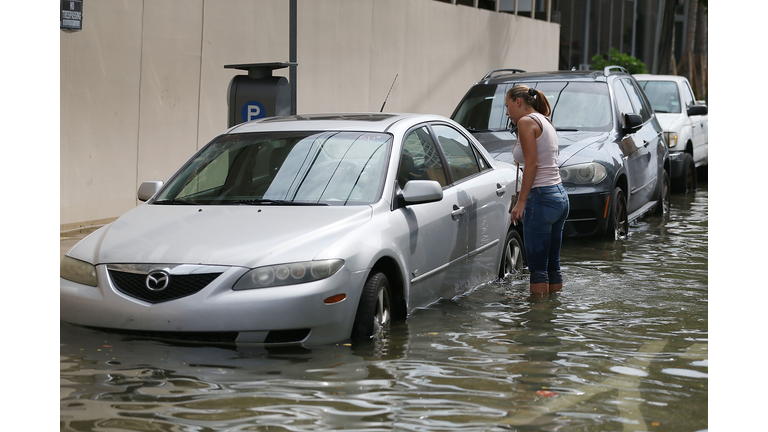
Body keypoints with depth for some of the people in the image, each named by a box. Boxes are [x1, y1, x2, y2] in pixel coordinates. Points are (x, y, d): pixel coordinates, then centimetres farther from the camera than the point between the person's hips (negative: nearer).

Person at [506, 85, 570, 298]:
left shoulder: (527, 122, -8)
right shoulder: (545, 122, 19)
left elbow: (531, 164, -17)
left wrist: (521, 201, -16)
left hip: (542, 198, -9)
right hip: (560, 196, 9)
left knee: (538, 267, -6)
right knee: (553, 265, 12)